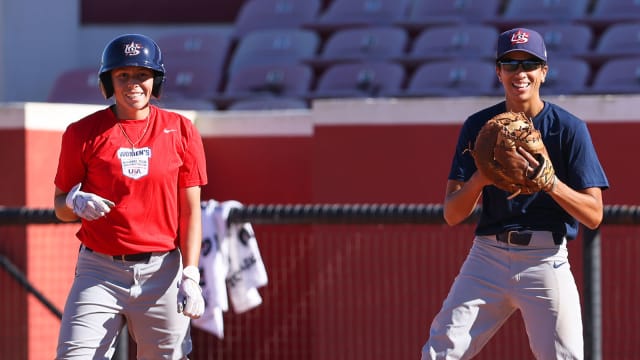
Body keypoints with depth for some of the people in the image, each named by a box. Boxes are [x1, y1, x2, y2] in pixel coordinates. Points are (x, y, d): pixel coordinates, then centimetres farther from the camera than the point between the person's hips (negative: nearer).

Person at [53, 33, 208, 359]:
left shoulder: (180, 131, 4)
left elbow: (190, 211, 2)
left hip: (162, 270, 0)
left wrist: (190, 275, -8)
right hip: (100, 271, 0)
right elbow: (60, 207, 9)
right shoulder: (83, 133, 3)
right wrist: (76, 202, -15)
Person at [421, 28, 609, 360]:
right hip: (487, 256, 2)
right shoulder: (478, 126, 5)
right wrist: (479, 178, -20)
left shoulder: (569, 128, -2)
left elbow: (594, 215, -6)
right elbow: (452, 214, 1)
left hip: (545, 261, -2)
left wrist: (548, 180, -22)